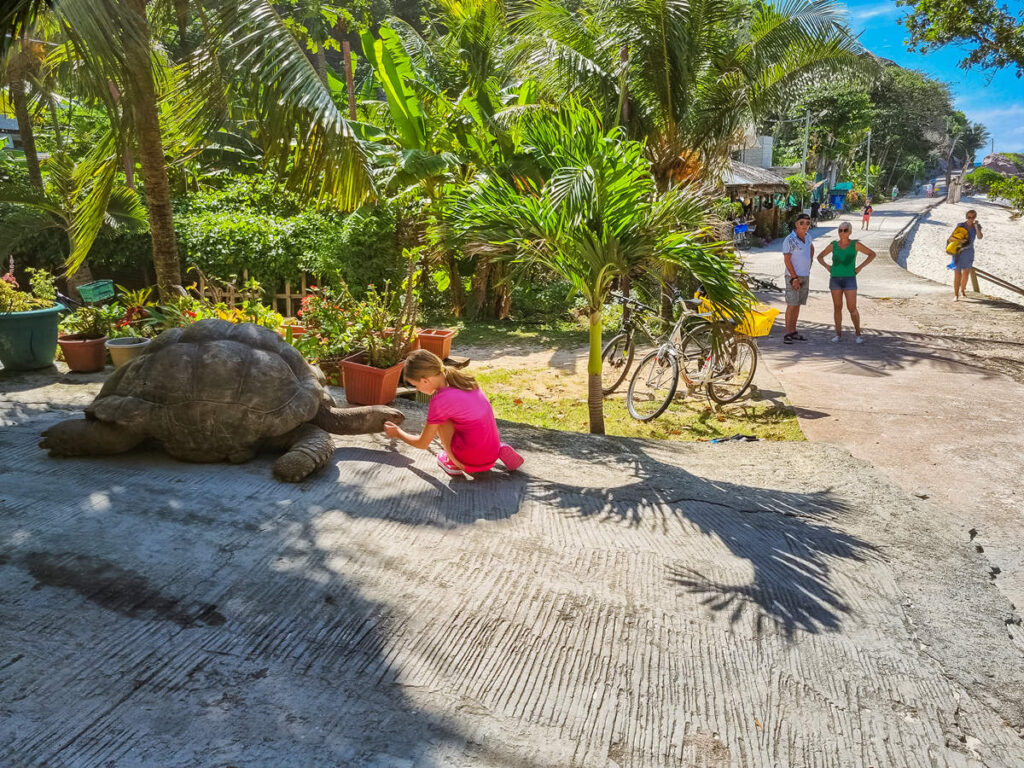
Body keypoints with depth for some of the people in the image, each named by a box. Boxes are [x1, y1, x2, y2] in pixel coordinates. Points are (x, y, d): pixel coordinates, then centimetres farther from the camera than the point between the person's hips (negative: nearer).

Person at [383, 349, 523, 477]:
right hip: (493, 449, 7)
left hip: (474, 459, -7)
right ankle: (499, 451, 13)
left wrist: (398, 433, 13)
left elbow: (422, 444, -5)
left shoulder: (440, 400, -19)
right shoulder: (462, 379, 2)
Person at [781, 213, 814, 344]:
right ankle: (787, 334, -7)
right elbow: (787, 260, -16)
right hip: (793, 276, -7)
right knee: (792, 305, -10)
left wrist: (809, 263, 19)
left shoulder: (807, 237, 9)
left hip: (805, 276, 7)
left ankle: (793, 332, 14)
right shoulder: (789, 240, -13)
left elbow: (811, 248, 30)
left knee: (798, 305, 9)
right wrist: (794, 278, -18)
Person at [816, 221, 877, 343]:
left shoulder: (855, 244, -3)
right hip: (835, 279, 2)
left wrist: (860, 267, -6)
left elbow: (872, 254, 1)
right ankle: (839, 334, 14)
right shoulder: (833, 245, 3)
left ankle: (858, 333, 12)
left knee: (852, 309, -6)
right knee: (837, 307, 5)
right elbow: (819, 257, 12)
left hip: (849, 279, -2)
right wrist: (828, 267, -2)